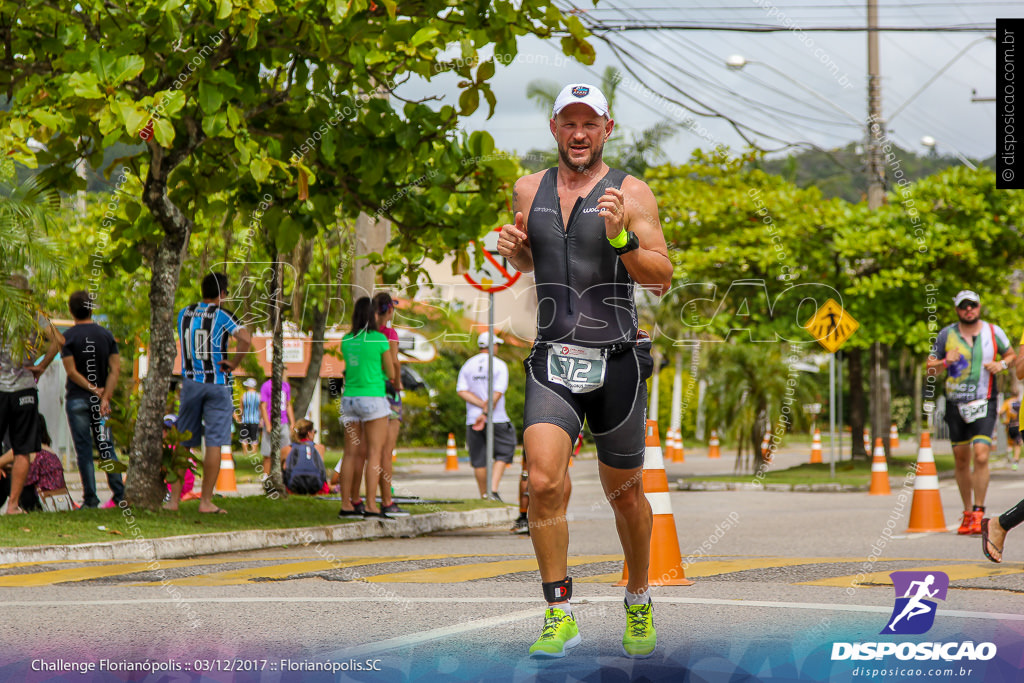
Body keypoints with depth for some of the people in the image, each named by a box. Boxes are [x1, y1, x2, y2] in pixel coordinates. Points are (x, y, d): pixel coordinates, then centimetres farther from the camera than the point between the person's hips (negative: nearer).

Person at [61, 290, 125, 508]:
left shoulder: (68, 337, -6)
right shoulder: (106, 335, 4)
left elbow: (72, 372, -13)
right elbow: (115, 369, -4)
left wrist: (94, 390, -8)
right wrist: (104, 396, -9)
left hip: (77, 399, -3)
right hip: (100, 400, 3)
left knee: (84, 450, -1)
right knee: (106, 447, 10)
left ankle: (90, 498, -3)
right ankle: (119, 494, 6)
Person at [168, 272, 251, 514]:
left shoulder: (184, 314, 7)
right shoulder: (223, 316, -9)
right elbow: (245, 339, -24)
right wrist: (233, 364, -12)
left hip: (190, 382, 4)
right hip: (217, 385, -4)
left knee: (184, 443, 8)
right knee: (214, 444, -2)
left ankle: (174, 498, 6)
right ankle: (206, 501, -4)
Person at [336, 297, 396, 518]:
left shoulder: (346, 340, 7)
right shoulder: (380, 340, -9)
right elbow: (390, 373, -2)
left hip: (349, 398, 6)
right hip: (373, 399, -6)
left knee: (352, 453, 8)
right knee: (375, 453, -4)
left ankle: (346, 504, 7)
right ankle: (371, 506, -9)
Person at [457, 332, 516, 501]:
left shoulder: (467, 365, 9)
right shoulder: (500, 365, -3)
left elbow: (461, 391, -3)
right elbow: (497, 394, -14)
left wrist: (482, 404, -8)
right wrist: (485, 413, -16)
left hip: (472, 419, 4)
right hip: (496, 419, -4)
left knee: (479, 461, 8)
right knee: (503, 454, 5)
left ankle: (484, 494, 12)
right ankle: (493, 490, -10)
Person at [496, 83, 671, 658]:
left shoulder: (631, 193, -2)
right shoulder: (530, 190, 10)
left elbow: (663, 278, -7)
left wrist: (620, 238, -24)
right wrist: (513, 248, 3)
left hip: (617, 362, -2)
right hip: (553, 362, 2)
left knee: (625, 494, 11)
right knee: (544, 484, -17)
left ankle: (640, 603, 34)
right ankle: (560, 616, -10)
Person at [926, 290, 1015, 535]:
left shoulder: (993, 332, 2)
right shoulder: (946, 334, 3)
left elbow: (1011, 355, 17)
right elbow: (930, 369, 7)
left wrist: (1001, 364, -5)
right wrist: (945, 362, -14)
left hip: (984, 404, -2)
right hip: (955, 404, 2)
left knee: (981, 456, -17)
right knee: (961, 461, 8)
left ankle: (978, 512, -12)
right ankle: (967, 513, 22)